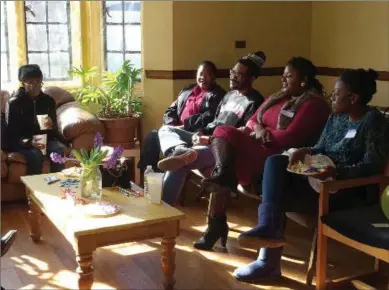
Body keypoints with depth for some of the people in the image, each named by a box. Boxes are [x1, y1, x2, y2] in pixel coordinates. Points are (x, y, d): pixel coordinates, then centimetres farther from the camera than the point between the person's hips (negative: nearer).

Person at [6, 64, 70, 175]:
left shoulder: (48, 100, 3)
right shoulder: (14, 103, -9)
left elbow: (55, 129, 7)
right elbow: (12, 134, -13)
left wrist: (51, 126, -19)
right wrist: (30, 142, -32)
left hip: (44, 138, 3)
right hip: (22, 142, -3)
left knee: (58, 149, -28)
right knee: (35, 154, -34)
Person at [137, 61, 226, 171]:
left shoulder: (218, 95, -1)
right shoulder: (188, 90, 22)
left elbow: (209, 118, -15)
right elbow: (171, 110, 18)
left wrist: (185, 126, -17)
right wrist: (172, 125, -3)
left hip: (194, 134, -7)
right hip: (177, 130, 7)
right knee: (152, 135, -15)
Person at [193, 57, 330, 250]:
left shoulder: (314, 104, -6)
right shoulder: (279, 97, 21)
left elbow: (290, 138, -17)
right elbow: (252, 120, 18)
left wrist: (264, 132, -3)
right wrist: (258, 129, -5)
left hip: (279, 156, -8)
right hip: (257, 144, 8)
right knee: (222, 131, -17)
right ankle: (223, 171, -40)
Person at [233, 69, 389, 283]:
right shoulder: (336, 117, 13)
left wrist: (337, 171, -33)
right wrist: (307, 151, -7)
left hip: (350, 188, -8)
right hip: (322, 177, 8)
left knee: (279, 197, -22)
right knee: (275, 161, -15)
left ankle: (269, 261, -15)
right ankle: (267, 226, -26)